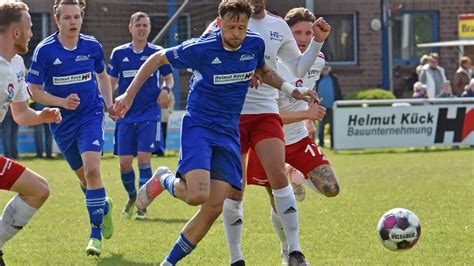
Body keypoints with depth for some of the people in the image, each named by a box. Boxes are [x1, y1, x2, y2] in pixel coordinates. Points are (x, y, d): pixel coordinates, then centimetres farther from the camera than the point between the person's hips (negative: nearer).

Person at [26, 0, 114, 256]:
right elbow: (34, 89, -8)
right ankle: (104, 206, 46)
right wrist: (62, 102, -22)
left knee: (91, 170, -20)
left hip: (90, 115, -1)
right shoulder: (44, 50, -12)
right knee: (83, 177, 14)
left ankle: (96, 233, -12)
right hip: (62, 122, 1)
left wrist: (109, 103, 2)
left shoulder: (92, 46, -5)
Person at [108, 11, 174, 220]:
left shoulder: (158, 52, 2)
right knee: (124, 162, 0)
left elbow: (169, 78, 12)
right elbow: (111, 82, 12)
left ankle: (142, 206, -1)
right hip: (126, 116, 2)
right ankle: (132, 197, 28)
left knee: (144, 158, -11)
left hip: (150, 115, -2)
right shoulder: (119, 53, 5)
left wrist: (166, 90, -10)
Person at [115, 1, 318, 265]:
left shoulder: (255, 44, -1)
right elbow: (158, 59, -2)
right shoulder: (201, 48, -16)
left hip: (229, 133, 5)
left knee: (214, 208, -3)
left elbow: (264, 71, 22)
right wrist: (130, 94, -3)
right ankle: (164, 180, 9)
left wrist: (293, 90, 9)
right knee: (198, 195, -26)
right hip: (198, 126, -5)